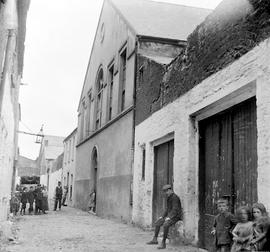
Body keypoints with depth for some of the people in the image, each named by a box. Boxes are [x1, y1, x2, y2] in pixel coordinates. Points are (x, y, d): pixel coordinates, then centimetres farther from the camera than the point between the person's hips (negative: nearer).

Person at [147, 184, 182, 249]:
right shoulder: (169, 198, 14)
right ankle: (155, 240, 11)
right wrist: (162, 216, 10)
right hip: (169, 216, 10)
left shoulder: (175, 197, -16)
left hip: (175, 216, -10)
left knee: (165, 225, -33)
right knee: (157, 222, 5)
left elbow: (175, 209, -23)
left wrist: (169, 217, -28)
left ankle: (163, 243, -27)